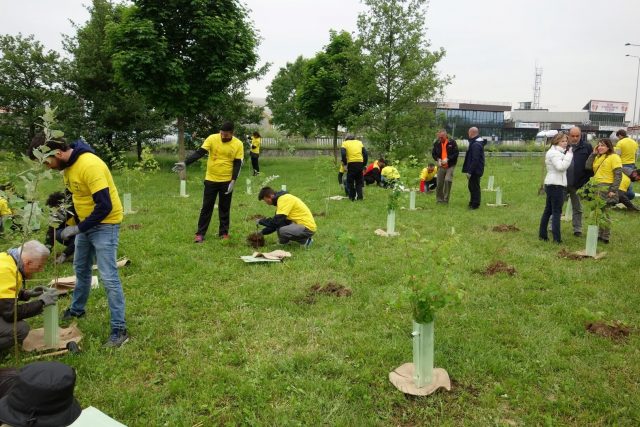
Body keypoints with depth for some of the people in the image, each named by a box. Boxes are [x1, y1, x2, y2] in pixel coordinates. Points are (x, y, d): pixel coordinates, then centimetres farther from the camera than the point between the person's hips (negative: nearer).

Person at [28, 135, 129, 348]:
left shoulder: (89, 165, -27)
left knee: (109, 277, -10)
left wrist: (78, 229, -21)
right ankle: (77, 309, 44)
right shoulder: (67, 164, 2)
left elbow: (104, 206, -29)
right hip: (86, 223, 9)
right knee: (81, 269, 23)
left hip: (105, 224, -9)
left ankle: (119, 329, -2)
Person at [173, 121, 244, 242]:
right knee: (206, 207, 4)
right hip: (211, 180, 0)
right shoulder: (212, 139, -7)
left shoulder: (238, 144, -7)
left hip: (227, 181, 0)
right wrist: (185, 163, -23)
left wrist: (233, 181, -14)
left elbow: (238, 164, -6)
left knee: (224, 208, 9)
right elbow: (199, 153, -11)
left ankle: (224, 233, 20)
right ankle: (200, 233, 10)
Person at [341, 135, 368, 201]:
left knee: (350, 181, 9)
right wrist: (364, 164, 15)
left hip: (351, 164, -3)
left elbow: (343, 154, -7)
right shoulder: (359, 142, 20)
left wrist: (345, 164, 1)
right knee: (359, 181, 17)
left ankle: (352, 197, 9)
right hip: (360, 163, 3)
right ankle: (359, 196, 11)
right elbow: (365, 154, 12)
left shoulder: (345, 143, 10)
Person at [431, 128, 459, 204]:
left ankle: (446, 199, -8)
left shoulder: (452, 142, -7)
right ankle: (439, 199, 21)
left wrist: (447, 159, -20)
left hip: (450, 165, -4)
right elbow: (433, 153, 11)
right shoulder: (437, 143, 3)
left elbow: (456, 153, -9)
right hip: (441, 166, 4)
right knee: (439, 183, 4)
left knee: (448, 180, -20)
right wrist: (438, 159, -8)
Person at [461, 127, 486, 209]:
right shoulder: (478, 142, 13)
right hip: (476, 170, 10)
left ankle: (475, 204, 5)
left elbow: (475, 160, -25)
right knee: (472, 186, 18)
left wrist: (469, 171, -23)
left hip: (475, 171, -10)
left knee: (474, 187, -2)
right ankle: (472, 202, 29)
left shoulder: (476, 145, -21)